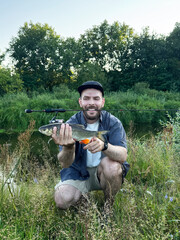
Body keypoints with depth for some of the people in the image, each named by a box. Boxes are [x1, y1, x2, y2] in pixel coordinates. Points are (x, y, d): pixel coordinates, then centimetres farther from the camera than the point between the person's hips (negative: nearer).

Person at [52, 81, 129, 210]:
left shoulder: (113, 122, -12)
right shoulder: (71, 124, -12)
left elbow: (123, 156, -27)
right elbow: (65, 163, -23)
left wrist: (104, 146, -48)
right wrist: (68, 147, -46)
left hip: (105, 171, 0)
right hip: (78, 172, 1)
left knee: (111, 164, -32)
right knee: (62, 200, -22)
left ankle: (109, 203, -4)